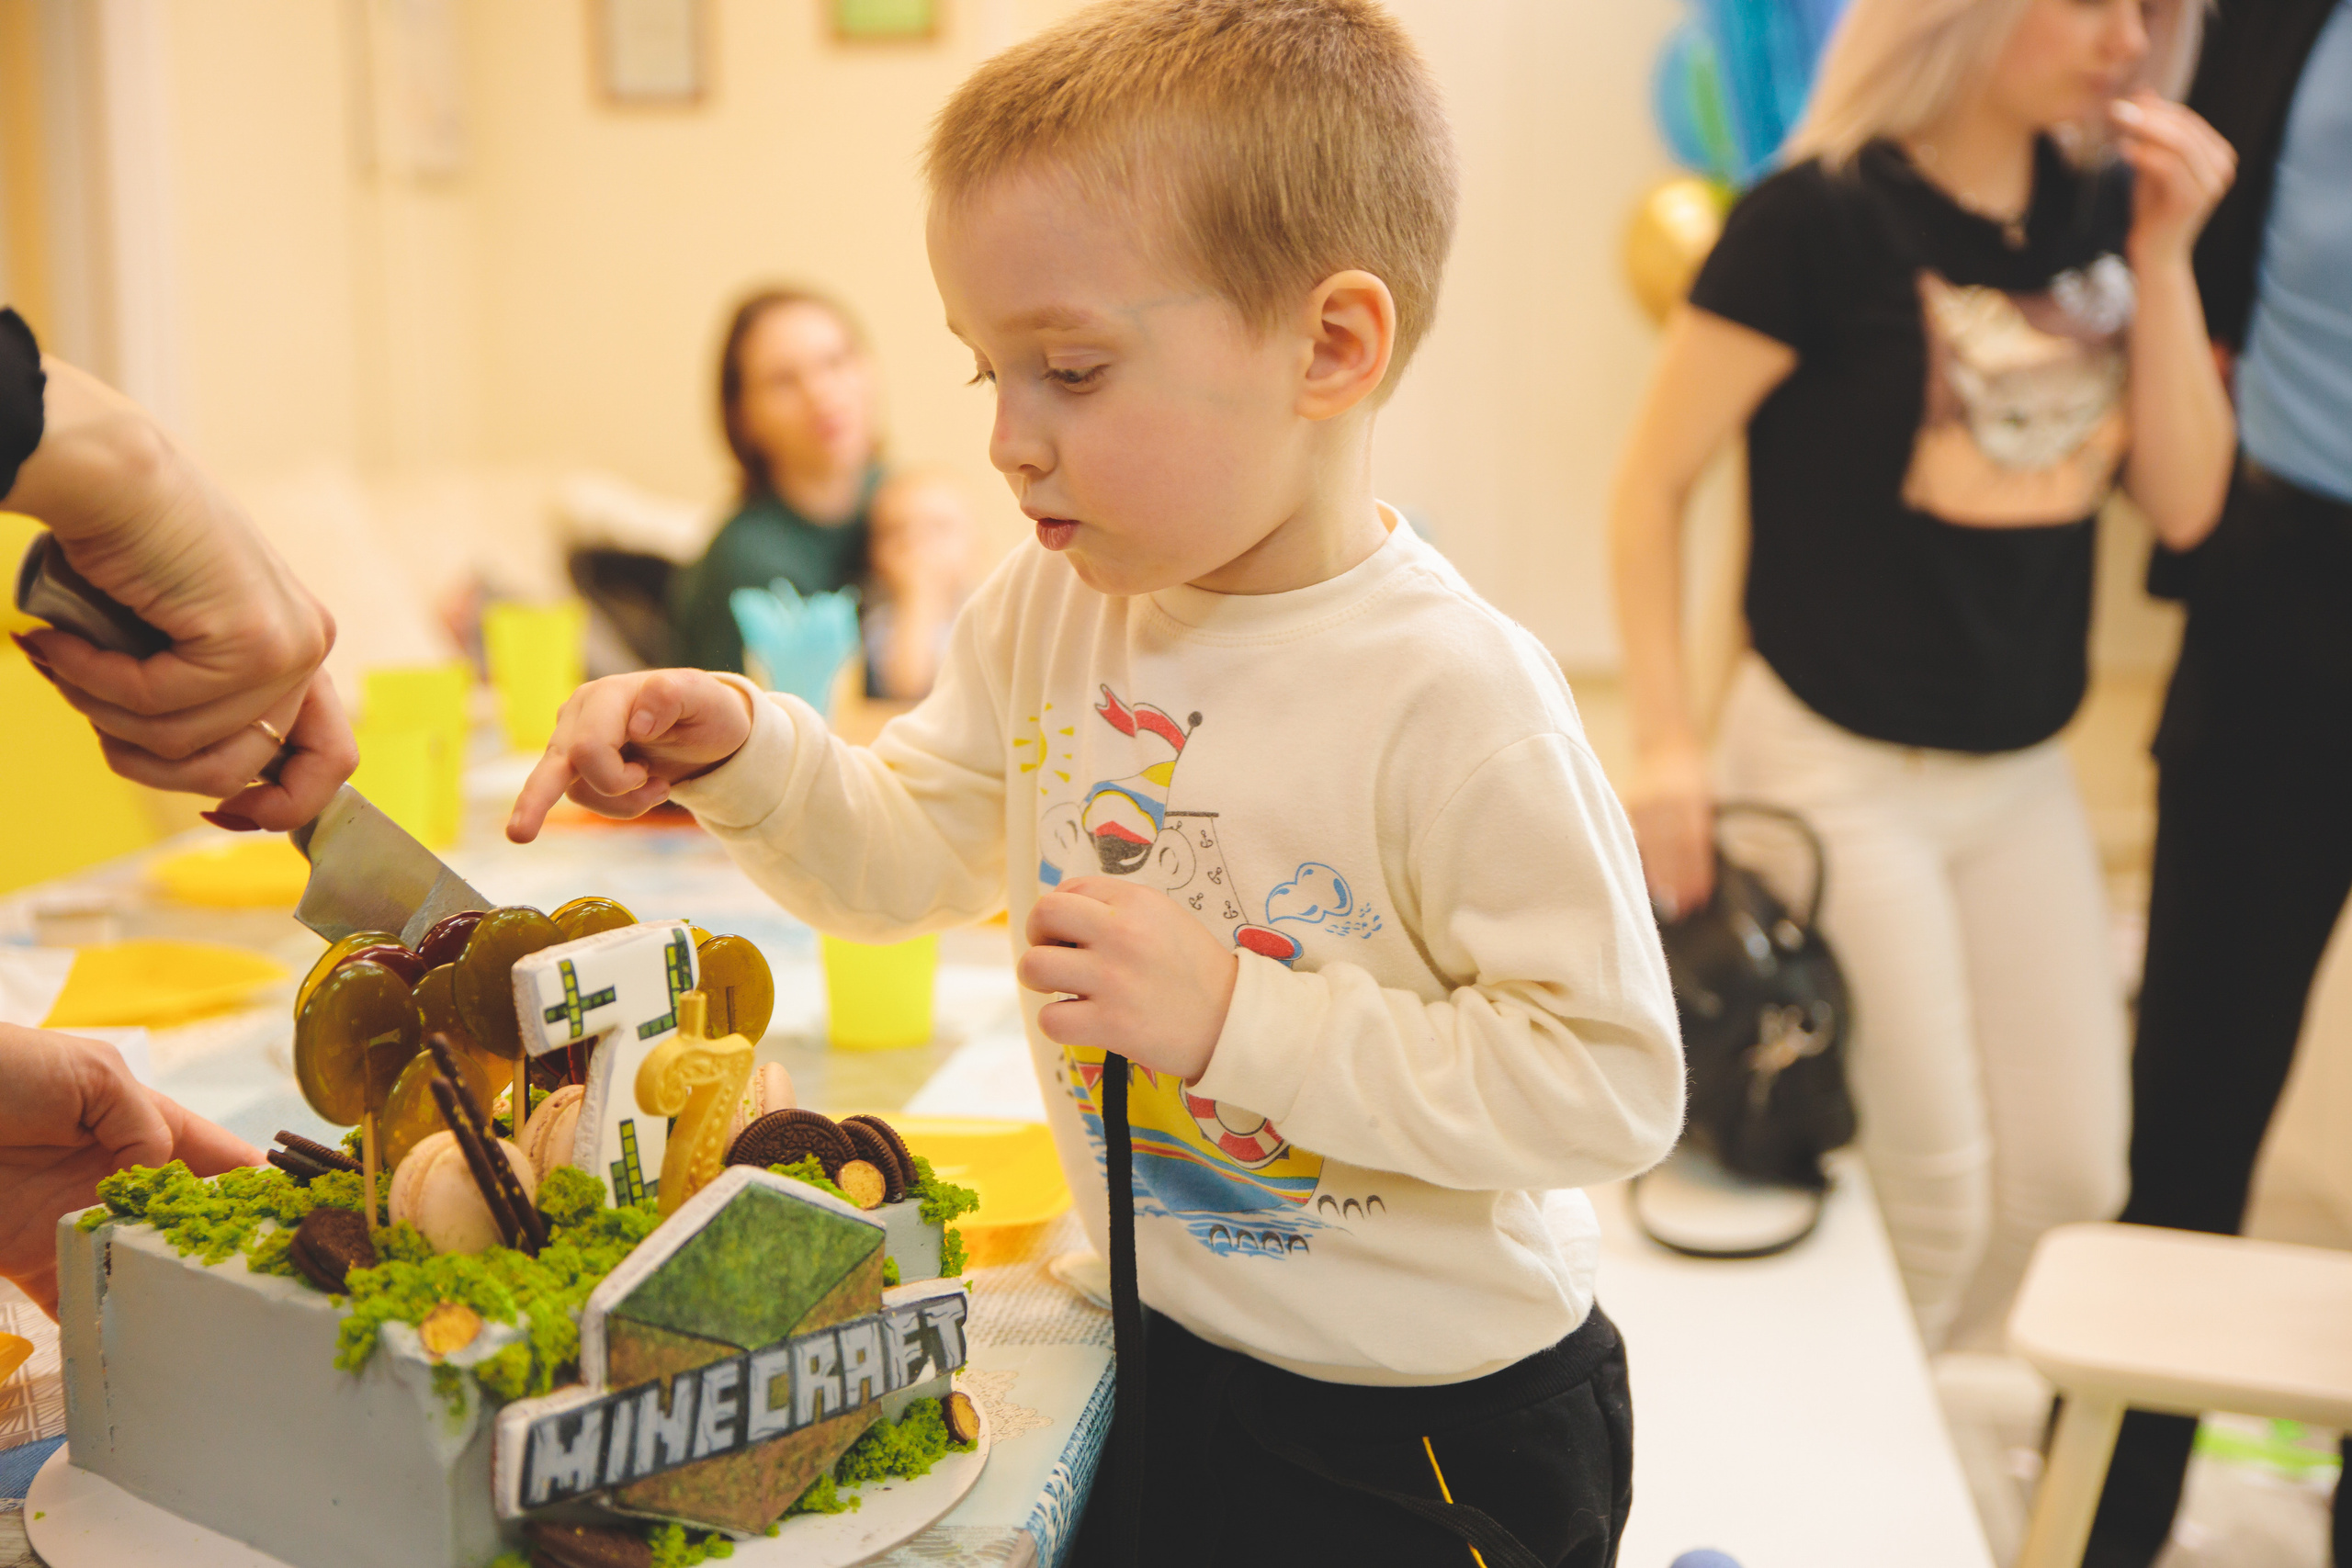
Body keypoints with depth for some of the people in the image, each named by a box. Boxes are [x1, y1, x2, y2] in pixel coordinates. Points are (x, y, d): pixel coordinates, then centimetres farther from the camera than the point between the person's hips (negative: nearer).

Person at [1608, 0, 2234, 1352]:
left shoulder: (2104, 214, 3)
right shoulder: (1824, 219, -15)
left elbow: (2184, 503, -2)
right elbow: (1651, 488, -12)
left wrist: (2163, 254, -10)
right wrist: (1668, 741, -15)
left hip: (2023, 772, 6)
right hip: (1839, 770, -6)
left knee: (2071, 1172, 11)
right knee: (1933, 1183, 1)